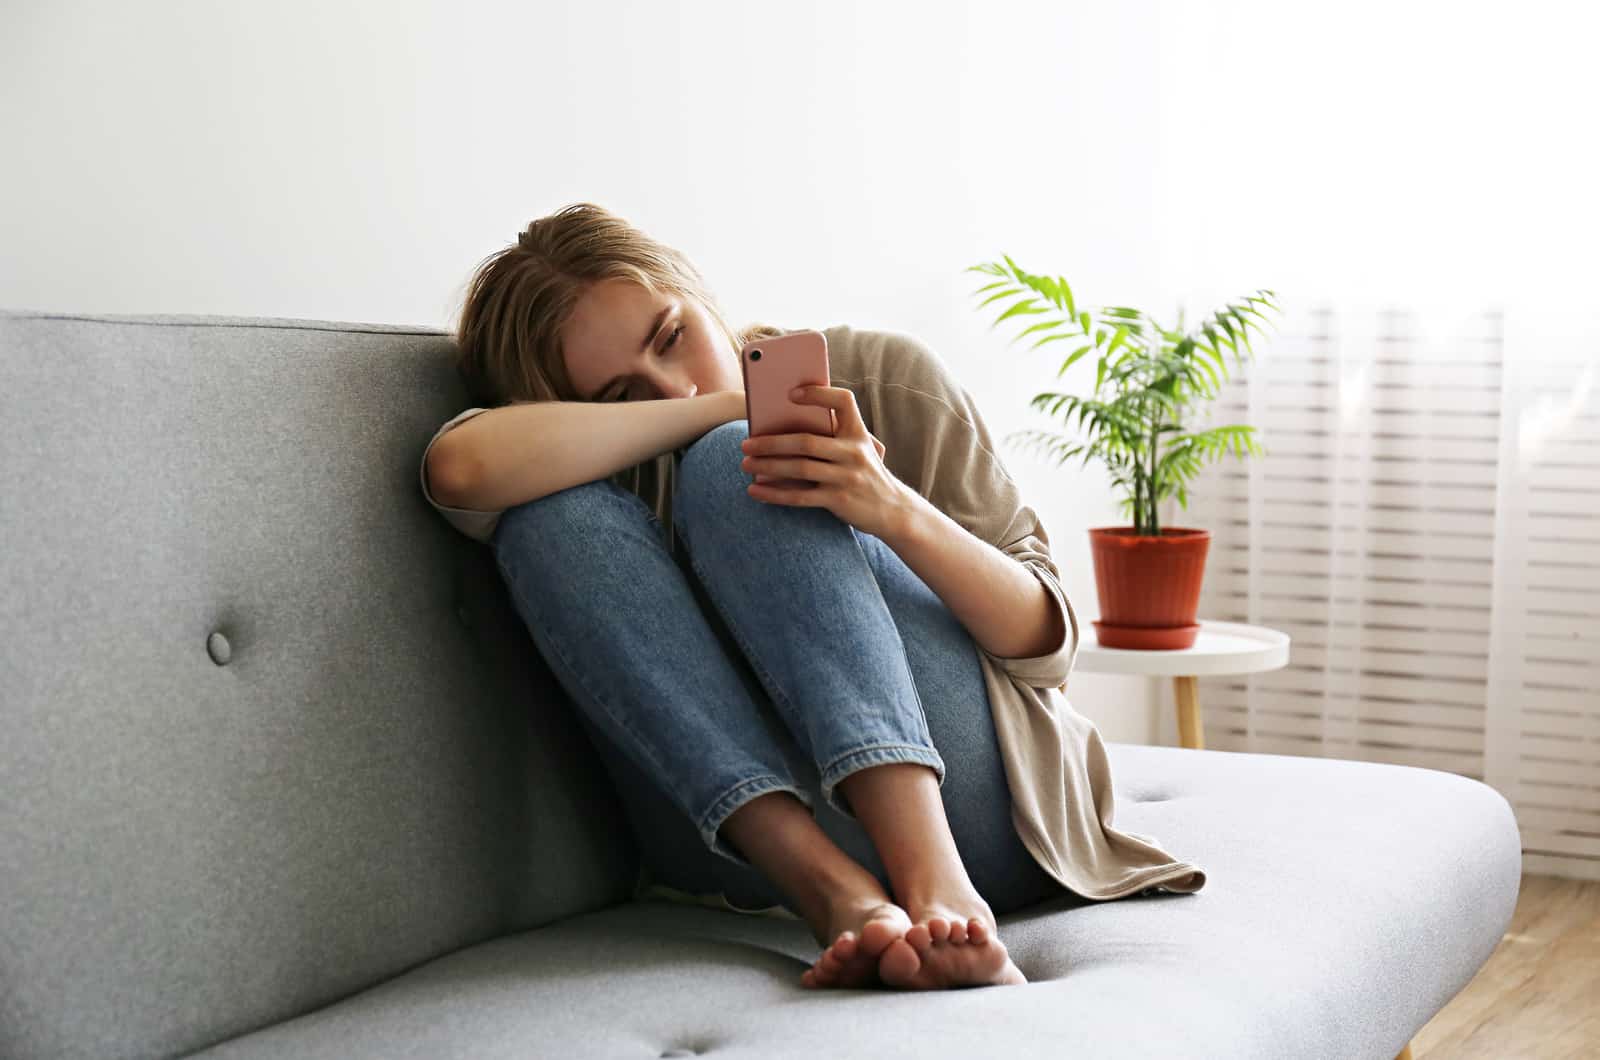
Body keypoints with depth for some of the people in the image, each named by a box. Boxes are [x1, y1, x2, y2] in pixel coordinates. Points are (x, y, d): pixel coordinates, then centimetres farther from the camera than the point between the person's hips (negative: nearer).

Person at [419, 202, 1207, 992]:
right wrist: (717, 408, -14)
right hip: (756, 834, 2)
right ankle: (835, 893, -30)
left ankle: (937, 885, -37)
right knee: (554, 514, -16)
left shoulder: (881, 377, 5)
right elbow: (462, 467, -18)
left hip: (953, 798, -1)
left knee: (729, 468, -19)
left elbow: (1046, 643, -1)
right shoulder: (615, 455, 9)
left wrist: (898, 513, -19)